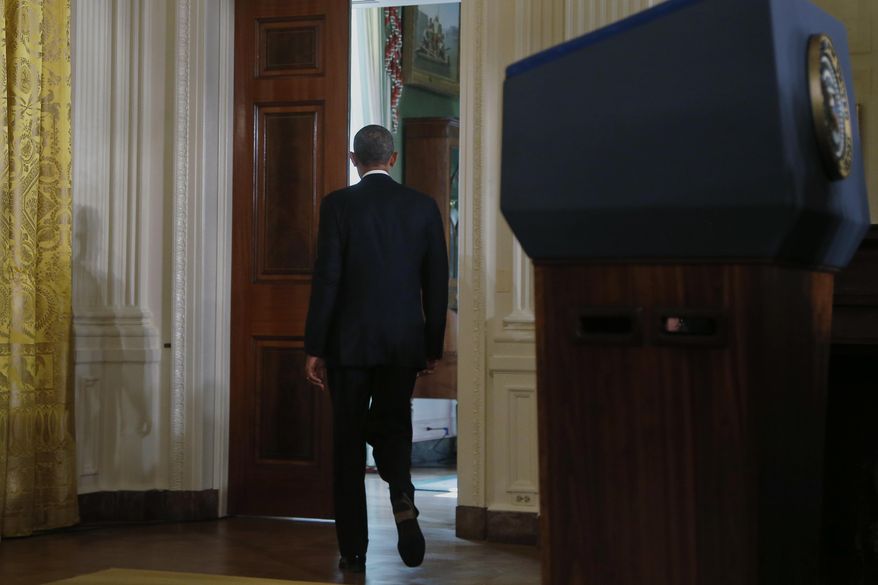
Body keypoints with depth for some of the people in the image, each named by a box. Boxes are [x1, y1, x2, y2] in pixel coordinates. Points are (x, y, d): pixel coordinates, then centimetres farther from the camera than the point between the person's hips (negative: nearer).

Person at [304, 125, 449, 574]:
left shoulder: (338, 204, -5)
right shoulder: (422, 206, 4)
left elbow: (326, 279, -8)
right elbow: (437, 281, 5)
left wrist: (314, 348, -4)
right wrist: (433, 347, 13)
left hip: (349, 342, -2)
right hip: (404, 342, 2)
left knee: (348, 442, 6)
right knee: (392, 425, 17)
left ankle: (353, 550, 6)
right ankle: (401, 495, -14)